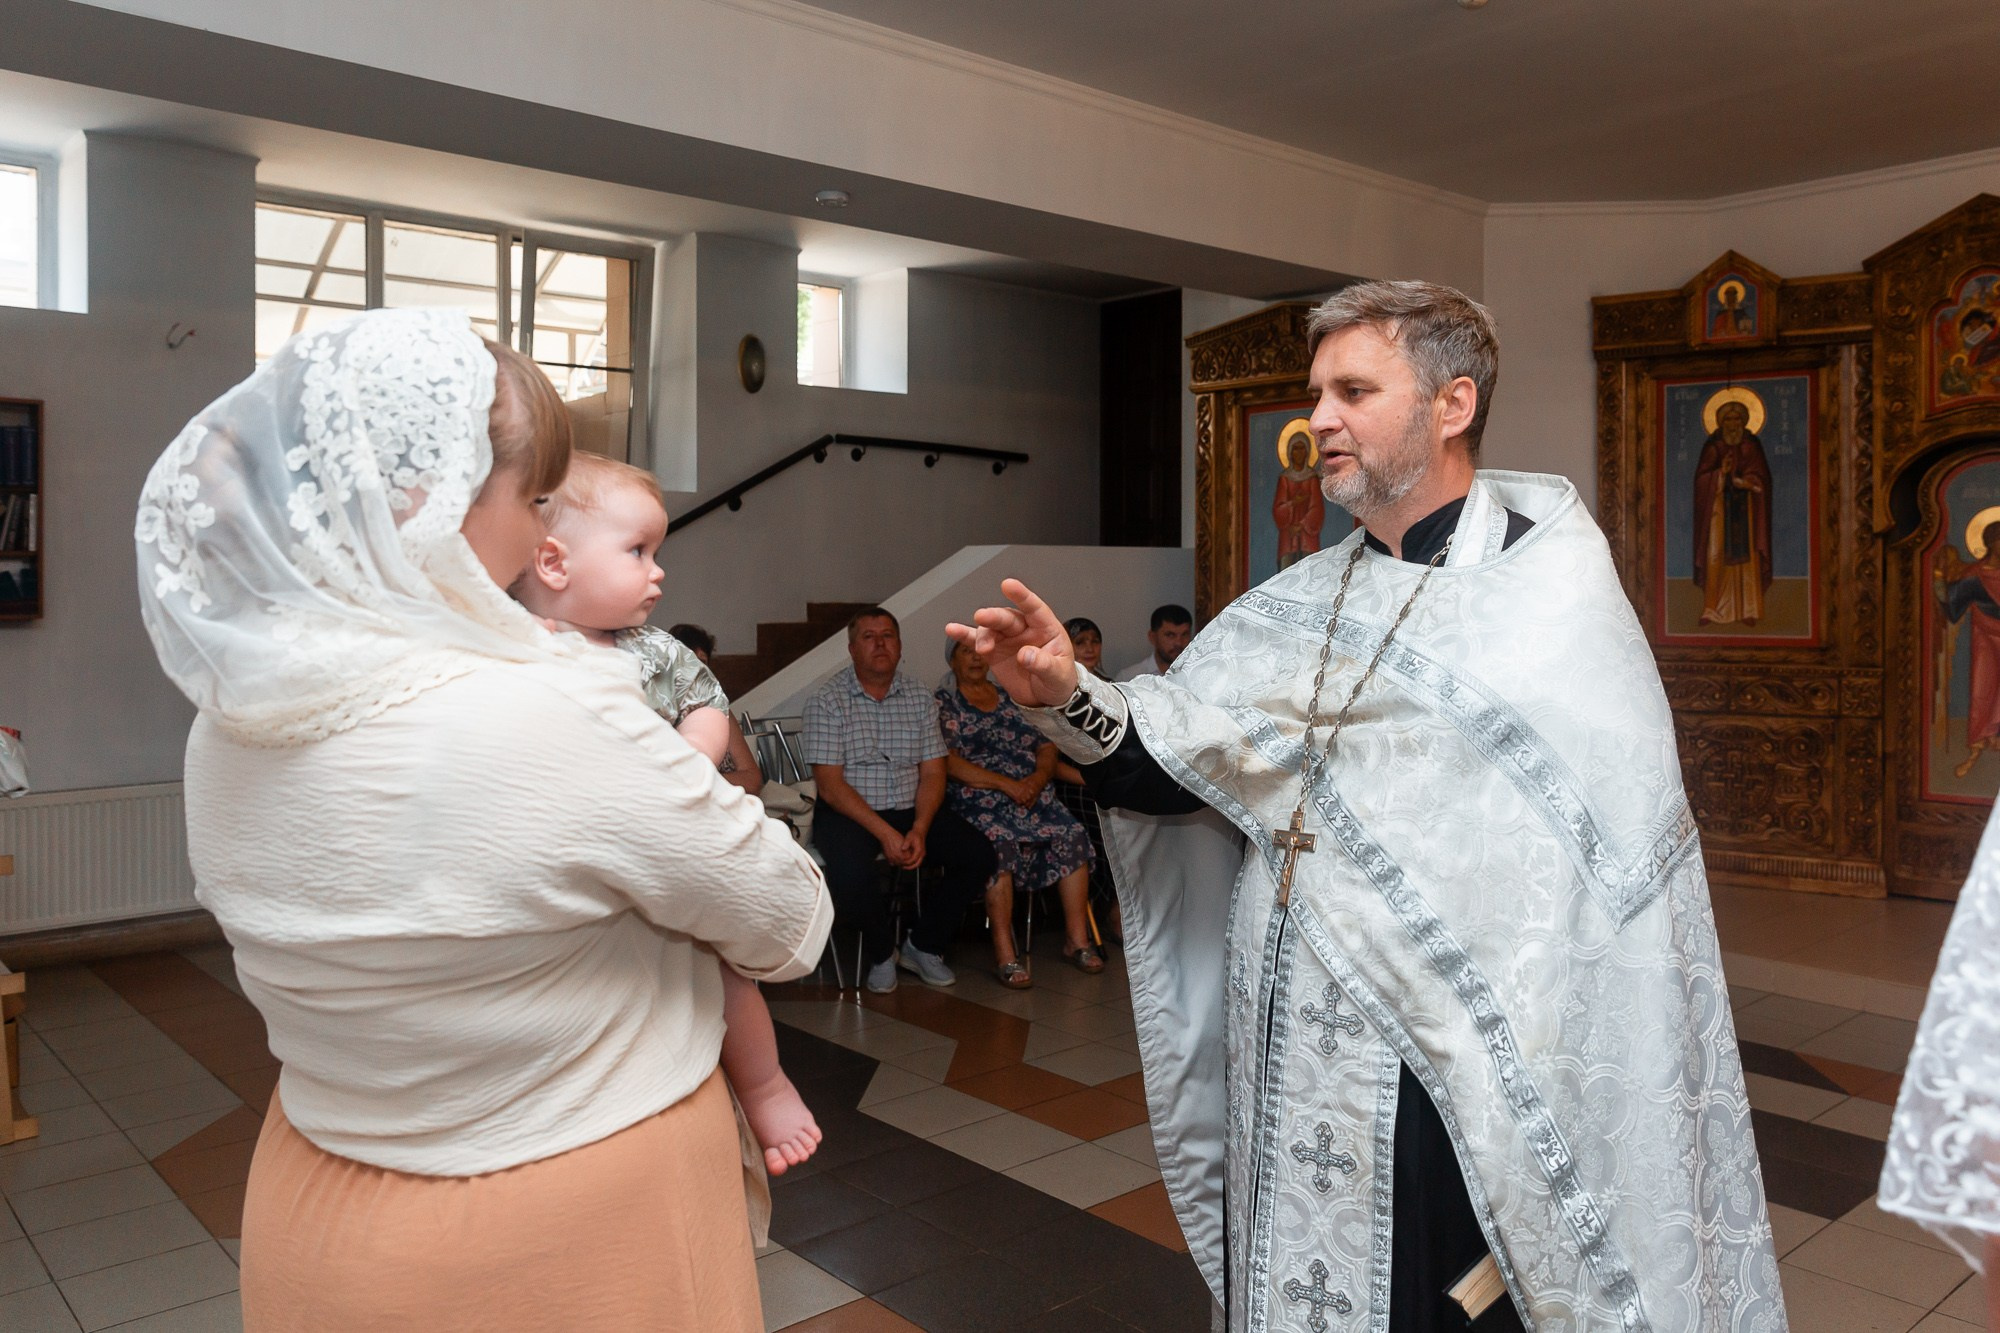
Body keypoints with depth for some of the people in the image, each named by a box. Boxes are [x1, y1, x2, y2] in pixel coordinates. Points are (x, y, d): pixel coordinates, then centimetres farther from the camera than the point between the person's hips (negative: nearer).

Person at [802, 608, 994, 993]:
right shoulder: (827, 701, -5)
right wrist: (885, 833, -21)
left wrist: (919, 830, -15)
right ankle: (881, 951, -1)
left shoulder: (921, 699, 7)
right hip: (848, 813, -4)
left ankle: (924, 946, 6)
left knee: (978, 854, -15)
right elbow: (830, 784, -12)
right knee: (849, 874, -34)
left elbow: (932, 775, 4)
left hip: (911, 809, 4)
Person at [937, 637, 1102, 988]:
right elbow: (948, 764, -8)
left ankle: (1077, 938, -13)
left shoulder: (1013, 698, 20)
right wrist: (1006, 784, -16)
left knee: (1073, 835, -20)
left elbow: (1047, 749, 16)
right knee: (999, 843, -34)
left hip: (1031, 795, 5)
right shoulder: (942, 703, 5)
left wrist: (1037, 779, -7)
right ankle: (1004, 953, -31)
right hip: (976, 802, -5)